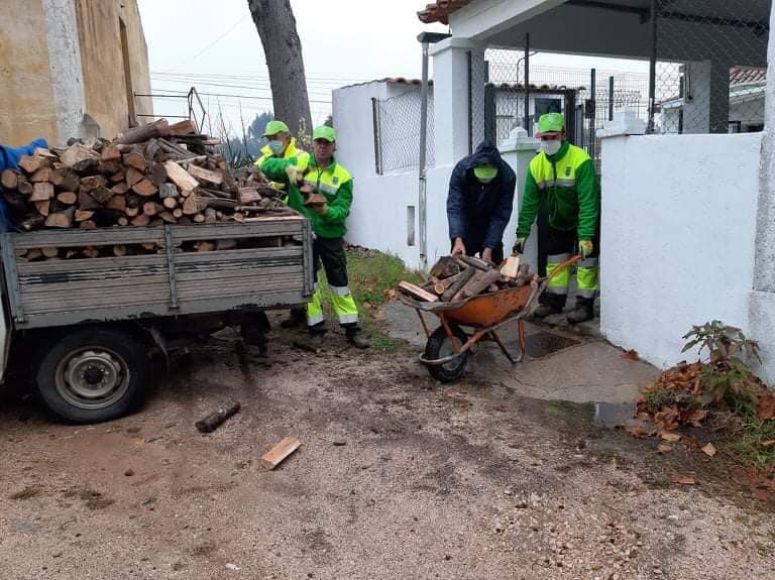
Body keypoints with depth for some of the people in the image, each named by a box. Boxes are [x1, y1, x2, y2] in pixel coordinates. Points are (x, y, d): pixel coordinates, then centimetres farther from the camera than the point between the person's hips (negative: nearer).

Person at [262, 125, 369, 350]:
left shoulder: (343, 176, -1)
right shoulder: (299, 163, 2)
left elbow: (342, 210, -8)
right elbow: (268, 166, -4)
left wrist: (325, 210, -29)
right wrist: (288, 168, -22)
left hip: (331, 235, 0)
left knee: (339, 283, 6)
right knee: (308, 283, 5)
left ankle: (352, 328, 14)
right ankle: (316, 329, 16)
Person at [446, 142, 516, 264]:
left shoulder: (507, 176, -24)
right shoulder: (461, 169, -26)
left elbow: (501, 216, -20)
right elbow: (454, 207, -27)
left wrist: (489, 247, -26)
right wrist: (458, 239, -40)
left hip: (490, 225, 0)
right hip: (465, 223, 0)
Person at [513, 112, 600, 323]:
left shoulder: (581, 160, -28)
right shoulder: (536, 164, -12)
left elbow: (588, 202, -31)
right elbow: (529, 202, -7)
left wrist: (585, 236, -36)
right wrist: (522, 233, -9)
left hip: (586, 220, -5)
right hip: (556, 221, 5)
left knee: (586, 259, -4)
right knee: (555, 260, 9)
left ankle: (585, 304, 5)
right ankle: (554, 299, 21)